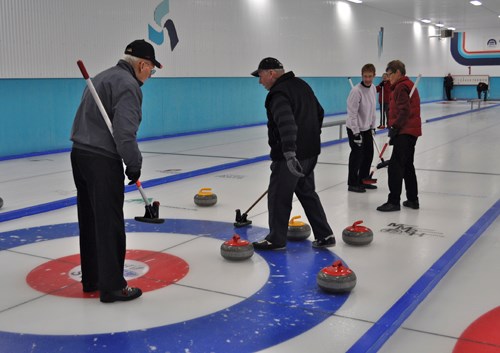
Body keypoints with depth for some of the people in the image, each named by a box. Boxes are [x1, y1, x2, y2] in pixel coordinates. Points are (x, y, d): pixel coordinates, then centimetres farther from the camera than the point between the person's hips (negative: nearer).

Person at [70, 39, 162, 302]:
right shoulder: (127, 84, -12)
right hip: (102, 160, -10)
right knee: (109, 224, -3)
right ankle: (112, 286, 4)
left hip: (80, 153, 10)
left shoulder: (103, 77, 20)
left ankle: (91, 280, 26)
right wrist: (134, 164, -10)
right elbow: (124, 132, -21)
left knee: (90, 221, 15)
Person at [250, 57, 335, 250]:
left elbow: (287, 123, -34)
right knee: (307, 192, 18)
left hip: (291, 157, -9)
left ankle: (276, 239, 17)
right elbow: (319, 112, 23)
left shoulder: (278, 93, -18)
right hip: (309, 152, 9)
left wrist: (289, 152, -44)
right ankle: (324, 235, 20)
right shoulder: (301, 85, 13)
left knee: (278, 196, 4)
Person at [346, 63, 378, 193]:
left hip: (367, 128, 8)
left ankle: (363, 181, 26)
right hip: (355, 129, -8)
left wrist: (372, 126, 13)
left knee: (368, 154, 13)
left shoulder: (373, 88, 3)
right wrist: (356, 133, -22)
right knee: (357, 155, -5)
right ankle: (352, 184, 7)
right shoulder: (356, 91, -22)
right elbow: (352, 113, -22)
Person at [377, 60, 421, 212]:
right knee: (407, 166, 16)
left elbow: (404, 111, -23)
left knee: (395, 166, -9)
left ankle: (394, 201, -6)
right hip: (410, 132, 11)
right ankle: (413, 200, 22)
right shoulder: (408, 84, 20)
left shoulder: (401, 87, -12)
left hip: (405, 133, -11)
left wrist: (395, 127, -20)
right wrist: (395, 129, 21)